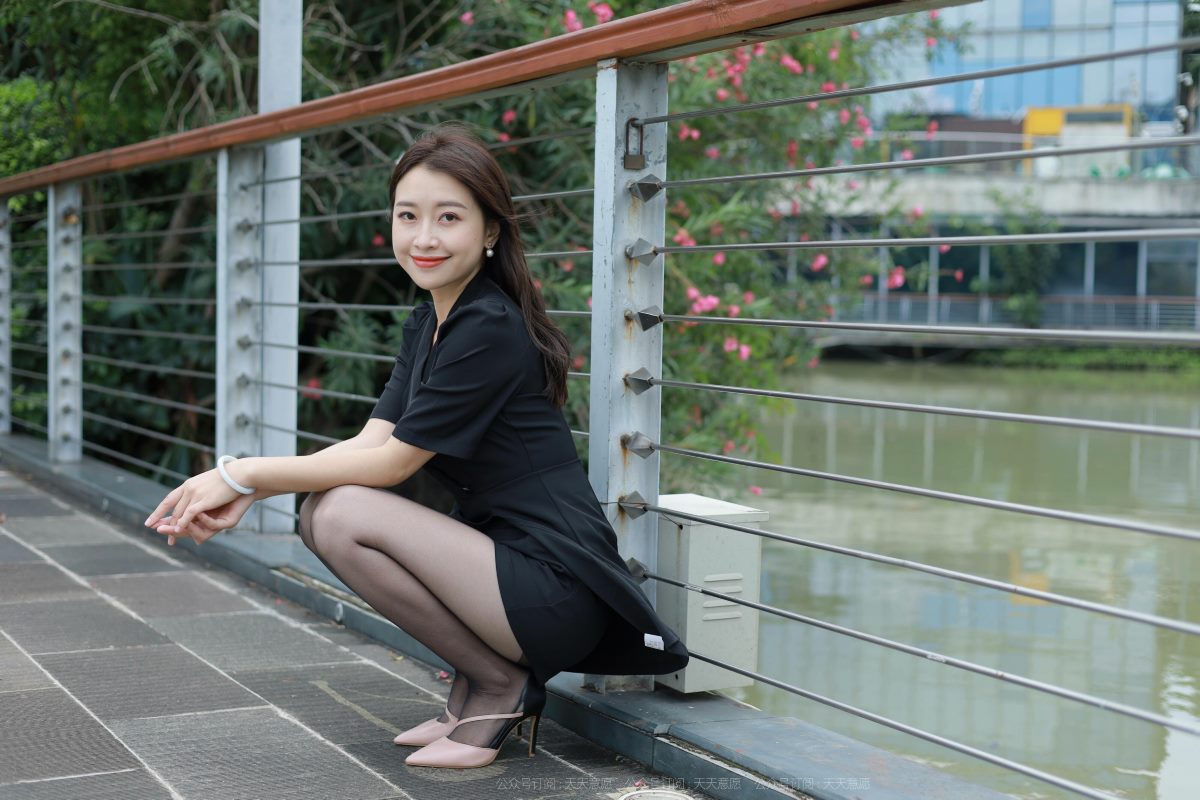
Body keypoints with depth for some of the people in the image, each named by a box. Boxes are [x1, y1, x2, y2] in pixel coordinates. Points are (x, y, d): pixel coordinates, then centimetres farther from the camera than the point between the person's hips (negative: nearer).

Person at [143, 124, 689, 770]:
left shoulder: (490, 331, -17)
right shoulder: (426, 323, 12)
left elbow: (390, 462, -15)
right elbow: (369, 442, 3)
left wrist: (244, 473, -10)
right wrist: (245, 490, -10)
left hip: (557, 590, -9)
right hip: (500, 555, 9)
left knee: (344, 517, -19)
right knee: (319, 512, 4)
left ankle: (501, 687, -3)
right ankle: (475, 685, 9)